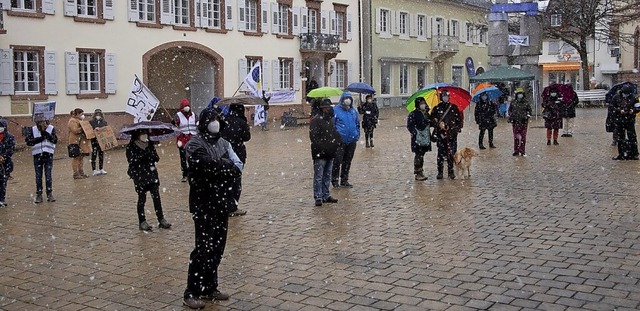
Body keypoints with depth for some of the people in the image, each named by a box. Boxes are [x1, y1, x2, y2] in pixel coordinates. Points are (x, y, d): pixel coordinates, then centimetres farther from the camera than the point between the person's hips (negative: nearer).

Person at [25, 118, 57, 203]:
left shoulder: (51, 128, -1)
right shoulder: (33, 129, 1)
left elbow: (55, 140, -12)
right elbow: (28, 141, -7)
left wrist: (45, 133, -21)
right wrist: (40, 138, -17)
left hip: (48, 155, -1)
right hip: (37, 155, 1)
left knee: (48, 175, 1)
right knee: (38, 176, 4)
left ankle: (50, 194, 9)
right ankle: (39, 195, 11)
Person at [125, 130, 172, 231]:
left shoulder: (150, 144, 7)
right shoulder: (131, 147, -6)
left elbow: (157, 158, 3)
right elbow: (131, 161, -16)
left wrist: (150, 153, -18)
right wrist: (144, 155, -25)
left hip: (152, 174, 4)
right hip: (139, 176, -4)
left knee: (156, 197, 0)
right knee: (142, 199, 3)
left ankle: (161, 219, 6)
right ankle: (142, 222, 13)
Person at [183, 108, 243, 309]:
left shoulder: (223, 143, 12)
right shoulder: (195, 144, -9)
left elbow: (238, 167, 2)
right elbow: (210, 166, -25)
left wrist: (220, 168, -16)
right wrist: (227, 165, -8)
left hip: (222, 202, 6)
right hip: (204, 203, -6)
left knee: (217, 248, 11)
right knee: (204, 247, -5)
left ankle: (210, 288, 23)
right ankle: (191, 293, 5)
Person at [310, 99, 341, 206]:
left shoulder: (330, 119, 16)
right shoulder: (316, 120, -11)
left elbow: (334, 133, 25)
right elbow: (313, 137, -17)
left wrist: (338, 140, 4)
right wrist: (322, 148, -22)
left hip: (330, 153, 8)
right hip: (320, 153, -8)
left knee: (327, 176, 15)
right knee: (318, 176, -4)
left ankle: (326, 195, 24)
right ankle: (318, 197, 0)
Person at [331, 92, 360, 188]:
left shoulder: (353, 111, 11)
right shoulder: (336, 111, -6)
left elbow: (357, 124, 20)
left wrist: (357, 135, 11)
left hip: (352, 141, 6)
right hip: (340, 140, -6)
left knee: (347, 162, 13)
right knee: (337, 161, -6)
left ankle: (344, 180, 23)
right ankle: (335, 180, 4)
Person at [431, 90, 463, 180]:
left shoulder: (454, 107, 11)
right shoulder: (436, 108, 7)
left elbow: (459, 119, 13)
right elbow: (432, 119, 2)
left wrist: (458, 128, 0)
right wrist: (438, 124, -15)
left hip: (452, 134, 1)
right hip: (440, 134, -1)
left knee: (451, 153, -3)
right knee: (441, 153, 0)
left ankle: (451, 172, 6)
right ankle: (440, 172, 7)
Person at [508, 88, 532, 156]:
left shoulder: (526, 102, 3)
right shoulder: (513, 102, 5)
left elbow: (529, 110, 10)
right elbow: (510, 110, 15)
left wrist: (527, 116, -5)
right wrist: (510, 117, 4)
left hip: (524, 122, -1)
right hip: (515, 122, 1)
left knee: (523, 137, 0)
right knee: (516, 137, 2)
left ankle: (522, 151, 7)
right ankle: (516, 151, 9)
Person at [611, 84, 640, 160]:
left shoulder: (633, 97, -1)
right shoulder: (616, 97, 0)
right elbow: (612, 107, 2)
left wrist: (633, 110, -18)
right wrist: (620, 111, -14)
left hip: (630, 120, -1)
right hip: (619, 120, 2)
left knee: (632, 137, -1)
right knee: (620, 138, 8)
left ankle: (634, 154, 8)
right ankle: (621, 154, 16)